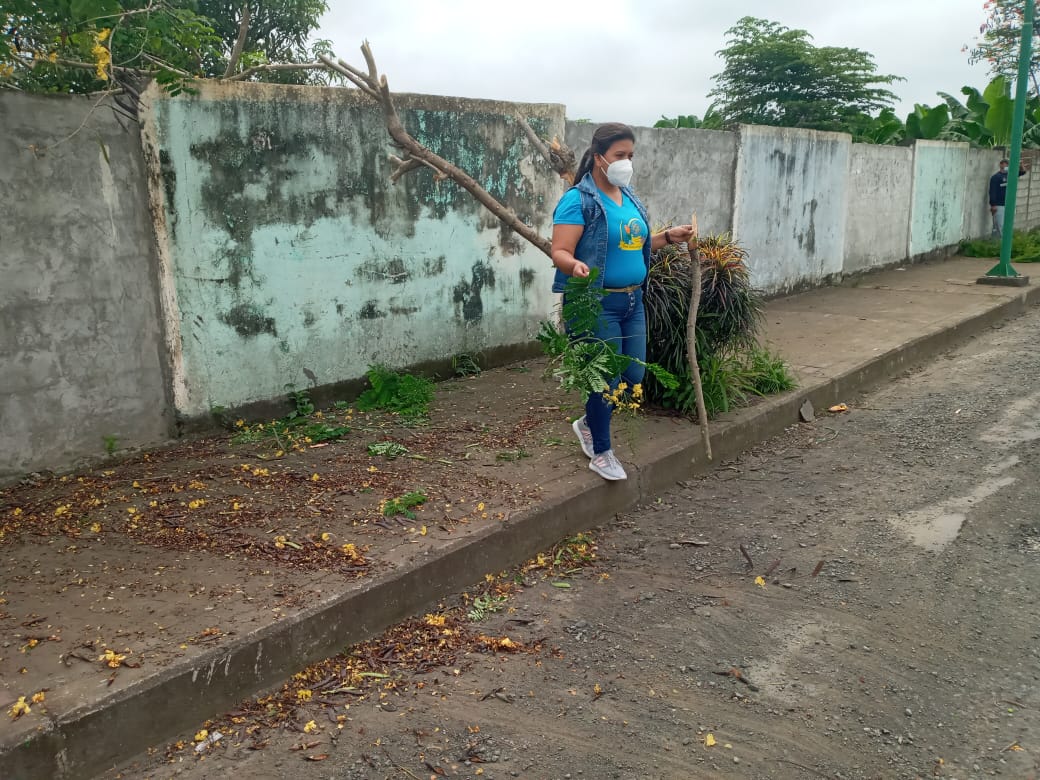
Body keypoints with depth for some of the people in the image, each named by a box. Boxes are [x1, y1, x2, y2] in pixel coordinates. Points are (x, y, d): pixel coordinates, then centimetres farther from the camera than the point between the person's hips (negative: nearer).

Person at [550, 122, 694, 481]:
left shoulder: (628, 196, 12)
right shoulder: (578, 200, -14)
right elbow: (560, 253, -19)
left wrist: (669, 236, 12)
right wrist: (576, 266, -40)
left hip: (633, 301, 8)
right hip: (597, 304, -8)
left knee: (633, 377, 12)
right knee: (607, 380, 0)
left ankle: (587, 423, 36)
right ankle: (601, 453, 21)